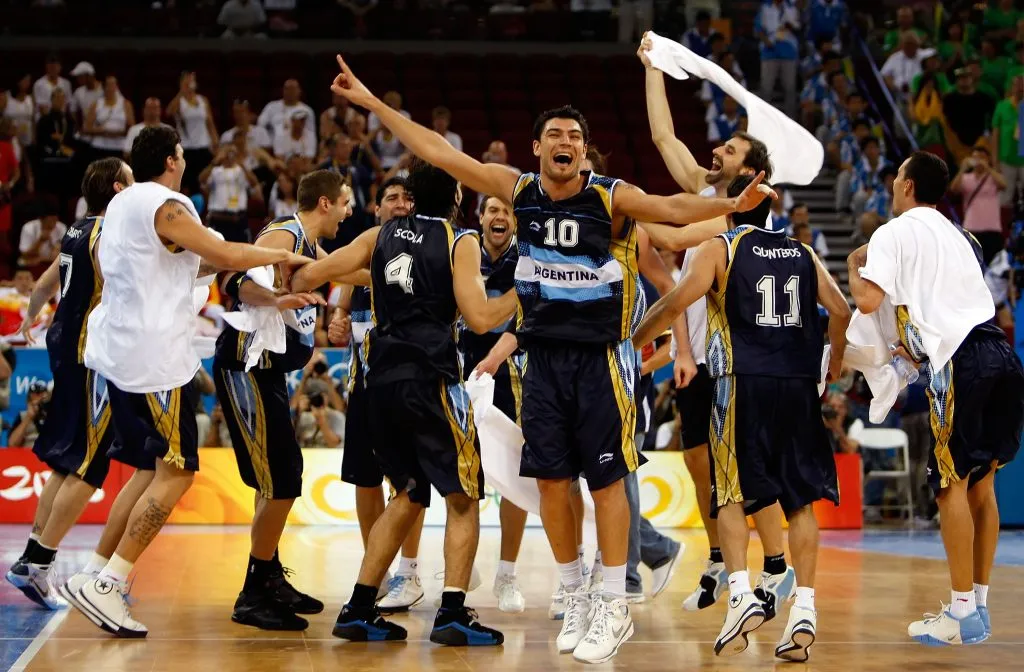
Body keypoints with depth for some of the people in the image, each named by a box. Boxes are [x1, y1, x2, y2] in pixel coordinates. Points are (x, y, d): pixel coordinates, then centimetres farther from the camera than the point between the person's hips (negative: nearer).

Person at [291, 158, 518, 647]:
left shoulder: (380, 236, 12)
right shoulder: (460, 242, -2)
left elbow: (310, 275, 9)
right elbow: (480, 318, -11)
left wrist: (289, 289, 30)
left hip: (382, 381, 6)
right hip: (430, 381, -6)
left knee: (408, 497, 19)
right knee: (463, 499, 4)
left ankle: (359, 611, 14)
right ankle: (452, 615, -8)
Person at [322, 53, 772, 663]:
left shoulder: (612, 198, -10)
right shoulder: (518, 190, 1)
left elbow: (672, 208, -25)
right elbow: (437, 151, 3)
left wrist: (731, 205, -44)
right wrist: (372, 102, 4)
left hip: (601, 356, -4)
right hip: (544, 355, 4)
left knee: (606, 480, -3)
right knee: (552, 479, 5)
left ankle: (615, 608, 3)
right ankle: (576, 598, 19)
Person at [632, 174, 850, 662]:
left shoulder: (719, 249, 4)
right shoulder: (803, 254, 16)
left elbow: (678, 301, -9)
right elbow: (841, 311, 9)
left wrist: (633, 342, 2)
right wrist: (835, 363, 26)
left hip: (744, 383, -3)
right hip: (799, 384, 3)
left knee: (732, 494, 4)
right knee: (800, 499, 7)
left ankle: (741, 594, -13)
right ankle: (804, 608, -1)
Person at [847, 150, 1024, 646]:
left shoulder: (895, 233, 3)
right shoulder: (957, 235, 27)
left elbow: (868, 301, -8)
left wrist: (854, 264, 11)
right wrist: (923, 351, 41)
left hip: (960, 362, -8)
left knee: (952, 484, -5)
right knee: (980, 484, 12)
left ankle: (963, 615, -6)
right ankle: (979, 605, 16)